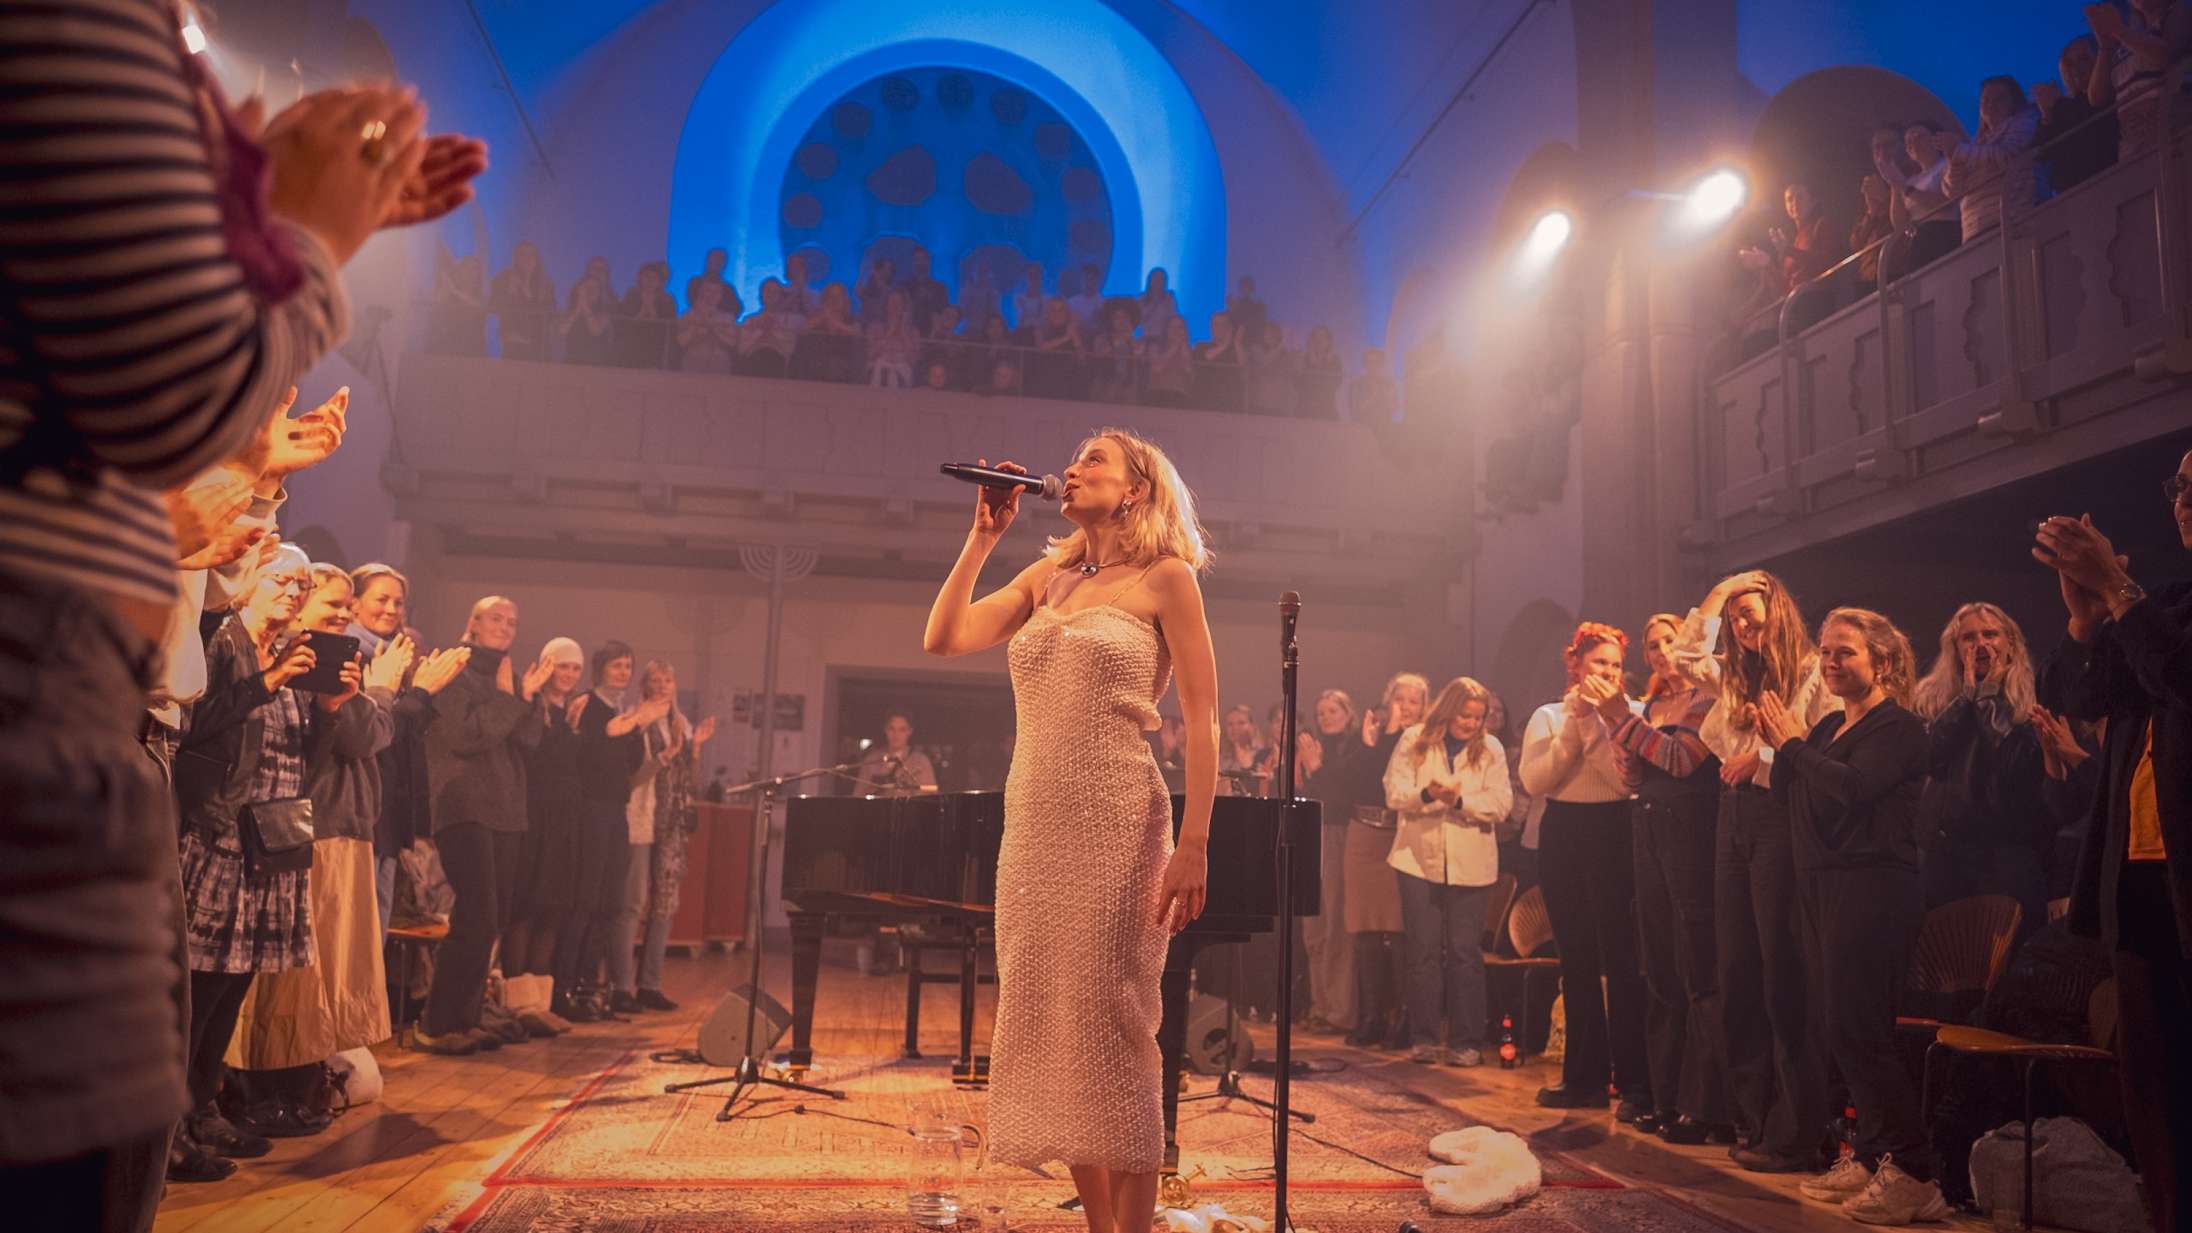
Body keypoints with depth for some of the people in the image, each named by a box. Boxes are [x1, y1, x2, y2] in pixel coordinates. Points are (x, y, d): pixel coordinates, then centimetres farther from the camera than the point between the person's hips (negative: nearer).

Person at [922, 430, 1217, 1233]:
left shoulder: (1164, 578, 0)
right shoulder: (1047, 578, 16)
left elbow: (1202, 719, -5)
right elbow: (943, 638, 8)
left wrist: (1194, 845, -13)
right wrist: (983, 535, 8)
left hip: (1116, 824, -6)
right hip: (1032, 824, 6)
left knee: (1109, 1029, -3)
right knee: (1049, 1027, 8)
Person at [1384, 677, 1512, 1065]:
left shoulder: (1491, 749, 5)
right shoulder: (1413, 741, 4)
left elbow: (1500, 804, -4)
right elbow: (1394, 793, -3)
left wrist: (1460, 800, -20)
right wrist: (1426, 794, -22)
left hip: (1469, 862, 0)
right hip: (1420, 858, 0)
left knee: (1465, 952, 1)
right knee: (1423, 950, 4)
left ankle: (1466, 1041, 7)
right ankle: (1424, 1038, 11)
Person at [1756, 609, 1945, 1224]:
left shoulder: (1898, 728, -8)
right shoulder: (1828, 727, 16)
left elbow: (1851, 787, -24)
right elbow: (1788, 798, 13)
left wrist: (1794, 741, -12)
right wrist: (1780, 743, -1)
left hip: (1873, 888, -9)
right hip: (1822, 884, 9)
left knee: (1857, 1028, -10)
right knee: (1836, 1026, 11)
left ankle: (1914, 1174, -3)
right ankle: (1869, 1156, 21)